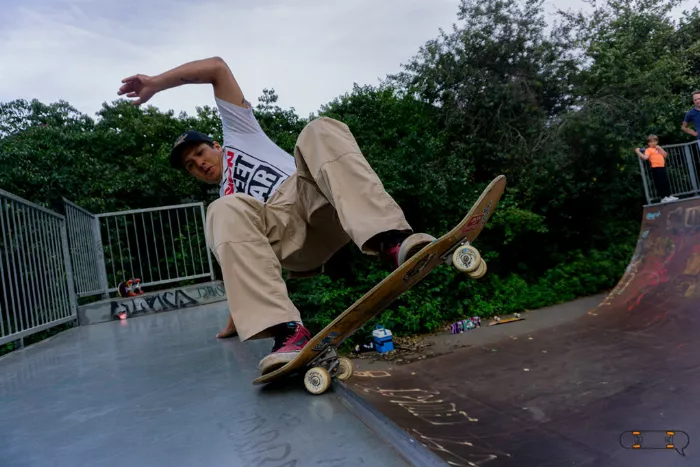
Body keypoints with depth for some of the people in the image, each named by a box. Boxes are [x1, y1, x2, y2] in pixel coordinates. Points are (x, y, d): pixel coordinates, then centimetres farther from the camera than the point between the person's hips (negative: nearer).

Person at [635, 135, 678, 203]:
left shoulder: (658, 149, 19)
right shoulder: (649, 150, -3)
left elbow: (665, 155, 10)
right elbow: (645, 157, -17)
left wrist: (660, 149, 2)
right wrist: (638, 152, -25)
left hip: (662, 167, 7)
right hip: (656, 168, -7)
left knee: (666, 183, 14)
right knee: (659, 183, -6)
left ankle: (669, 196, 25)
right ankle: (663, 198, -1)